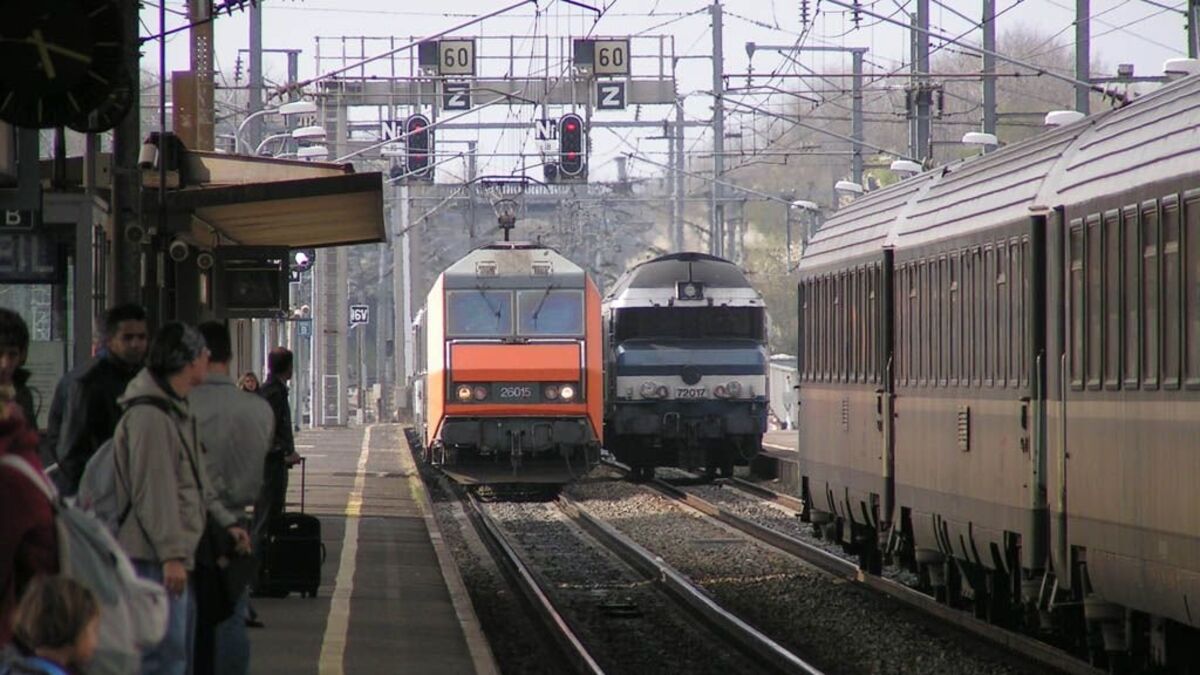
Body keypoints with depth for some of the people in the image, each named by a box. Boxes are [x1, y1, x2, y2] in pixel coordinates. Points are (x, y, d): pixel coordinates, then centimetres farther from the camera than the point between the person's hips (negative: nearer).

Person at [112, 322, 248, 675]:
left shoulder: (179, 411, 18)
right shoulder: (148, 415, -17)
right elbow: (152, 491, -21)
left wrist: (226, 522, 24)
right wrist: (171, 554, -24)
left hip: (176, 555, 11)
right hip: (153, 557, -11)